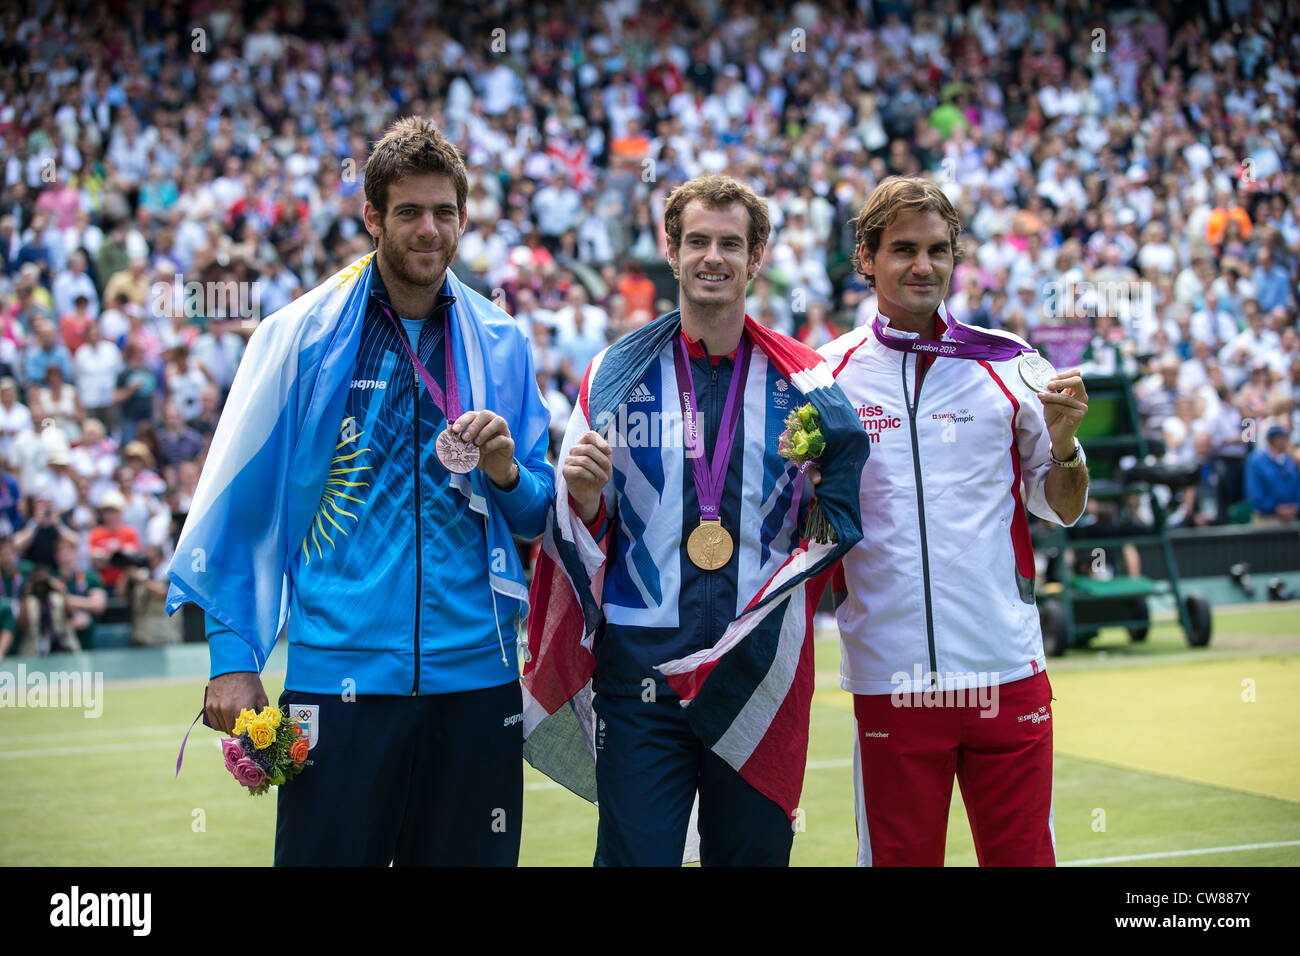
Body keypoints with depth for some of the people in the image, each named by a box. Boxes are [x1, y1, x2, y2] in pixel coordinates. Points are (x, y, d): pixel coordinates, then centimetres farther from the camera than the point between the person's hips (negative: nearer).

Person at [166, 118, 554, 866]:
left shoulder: (501, 344, 9)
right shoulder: (302, 334, 0)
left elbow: (537, 516, 14)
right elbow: (240, 499, 1)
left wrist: (506, 473, -8)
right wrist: (232, 656, -4)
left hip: (474, 673, 3)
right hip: (341, 675, -3)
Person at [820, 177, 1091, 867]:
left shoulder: (1008, 364, 5)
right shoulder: (828, 375, 3)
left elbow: (1062, 509, 12)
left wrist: (1062, 444, -8)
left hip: (1007, 671, 1)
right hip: (888, 676, -1)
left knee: (1023, 855, 4)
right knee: (899, 858, 4)